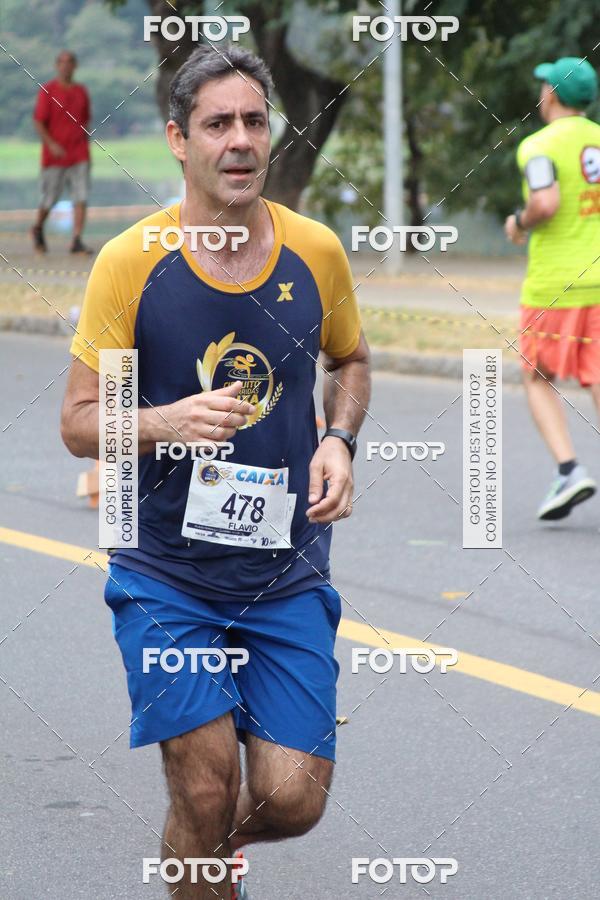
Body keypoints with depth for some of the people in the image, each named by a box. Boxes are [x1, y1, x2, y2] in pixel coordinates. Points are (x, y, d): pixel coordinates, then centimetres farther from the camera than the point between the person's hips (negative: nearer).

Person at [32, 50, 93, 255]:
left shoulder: (81, 92, 10)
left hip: (79, 156, 3)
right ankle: (38, 229, 33)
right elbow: (38, 122, -8)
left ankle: (77, 241, -11)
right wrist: (52, 145, -21)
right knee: (50, 199, 5)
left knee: (81, 198, -9)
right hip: (55, 154, -3)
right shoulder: (47, 90, -4)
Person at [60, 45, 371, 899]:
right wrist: (166, 422, -24)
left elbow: (350, 359, 20)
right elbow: (79, 421, -5)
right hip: (166, 572, -2)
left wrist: (339, 442, 0)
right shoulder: (130, 262, -8)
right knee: (207, 793, -9)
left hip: (289, 570, 2)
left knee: (293, 800, -3)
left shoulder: (316, 252, 0)